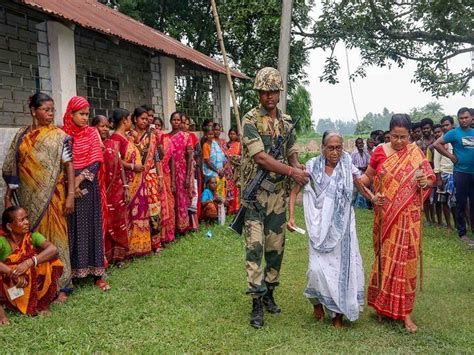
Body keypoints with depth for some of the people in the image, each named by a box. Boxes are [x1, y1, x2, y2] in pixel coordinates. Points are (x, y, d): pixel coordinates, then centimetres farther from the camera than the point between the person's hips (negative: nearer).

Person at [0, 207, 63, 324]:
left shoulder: (32, 236, -10)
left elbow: (53, 249, -28)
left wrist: (29, 262, -40)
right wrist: (14, 273, -45)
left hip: (31, 286, 2)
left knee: (50, 262, -21)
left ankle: (42, 302, -4)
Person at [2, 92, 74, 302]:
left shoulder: (59, 136, -1)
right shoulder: (22, 136, 6)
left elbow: (69, 165, -4)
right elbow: (11, 169, 7)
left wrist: (70, 195, -11)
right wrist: (8, 197, 4)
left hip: (53, 196, -2)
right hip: (29, 197, 3)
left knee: (54, 236, 0)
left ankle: (60, 285, 8)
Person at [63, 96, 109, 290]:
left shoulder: (92, 133, 4)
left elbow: (96, 162, -2)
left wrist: (80, 179, -14)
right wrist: (70, 183, -12)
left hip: (89, 185, 0)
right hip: (67, 186, 0)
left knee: (91, 227, 2)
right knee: (71, 228, 2)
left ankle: (97, 273, 6)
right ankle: (71, 270, 10)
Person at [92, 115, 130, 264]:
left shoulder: (113, 144, 9)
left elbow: (120, 167, 9)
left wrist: (125, 187, 5)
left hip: (116, 189, 4)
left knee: (119, 223, 8)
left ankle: (119, 255, 20)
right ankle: (105, 257, 14)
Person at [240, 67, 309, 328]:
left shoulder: (286, 121, 10)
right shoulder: (250, 119, -9)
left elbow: (292, 151, 18)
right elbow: (260, 157, -17)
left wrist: (297, 164, -5)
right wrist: (291, 171, -19)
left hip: (278, 192, 6)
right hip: (255, 192, -5)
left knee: (276, 245, 11)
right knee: (255, 246, -7)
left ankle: (269, 293, 26)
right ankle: (257, 304, -2)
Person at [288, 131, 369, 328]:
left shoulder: (347, 166, 0)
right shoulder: (312, 167, -5)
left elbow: (362, 187, 9)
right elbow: (295, 191, 2)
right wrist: (291, 216, -8)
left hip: (343, 227, 2)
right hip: (320, 227, -2)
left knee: (344, 266, 2)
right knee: (318, 267, -11)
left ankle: (338, 313, 19)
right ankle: (317, 302, 20)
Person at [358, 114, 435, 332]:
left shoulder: (415, 154, 0)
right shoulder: (380, 153, 1)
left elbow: (430, 179, 3)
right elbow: (367, 177, 9)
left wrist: (425, 181, -19)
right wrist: (353, 179, -11)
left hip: (408, 217, -1)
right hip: (385, 216, 1)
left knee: (404, 259, 0)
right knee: (385, 257, 8)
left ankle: (404, 312, 7)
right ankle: (384, 304, 24)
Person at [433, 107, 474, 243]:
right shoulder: (454, 133, -4)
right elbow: (436, 144, -10)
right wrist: (451, 156, -10)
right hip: (461, 172, -4)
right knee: (461, 203, 3)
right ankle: (462, 232, 10)